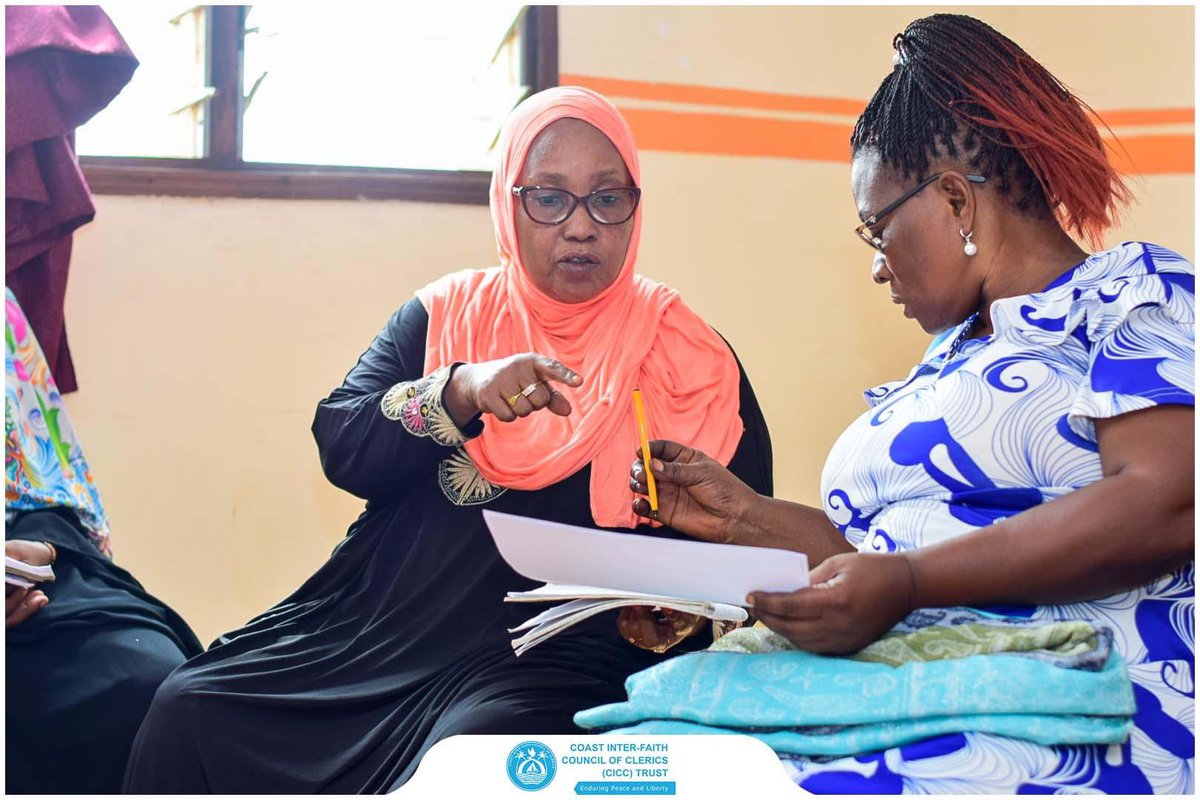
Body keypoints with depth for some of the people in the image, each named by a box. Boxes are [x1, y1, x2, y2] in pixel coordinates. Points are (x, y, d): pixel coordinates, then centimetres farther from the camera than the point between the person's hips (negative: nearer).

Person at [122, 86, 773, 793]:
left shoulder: (685, 354, 5)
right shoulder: (449, 311, 13)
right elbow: (341, 445, 1)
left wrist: (674, 612, -17)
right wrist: (462, 390, -17)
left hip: (546, 657, -3)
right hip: (374, 623, 4)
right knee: (189, 709, -14)